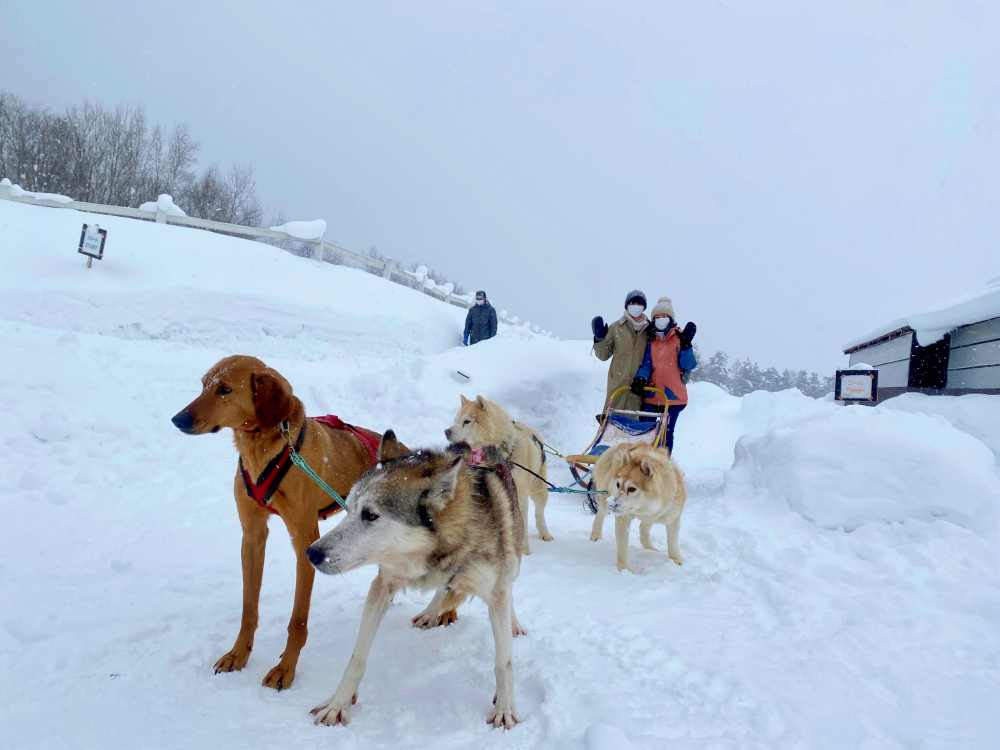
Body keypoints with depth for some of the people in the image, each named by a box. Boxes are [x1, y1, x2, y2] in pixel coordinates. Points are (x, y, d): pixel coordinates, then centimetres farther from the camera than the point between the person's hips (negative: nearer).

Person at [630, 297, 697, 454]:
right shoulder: (650, 340, 10)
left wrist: (686, 345, -21)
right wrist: (640, 378, -15)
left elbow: (688, 365, -7)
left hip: (673, 396, -3)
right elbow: (646, 363, 5)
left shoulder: (680, 338, 0)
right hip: (651, 396, 3)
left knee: (666, 434, 4)